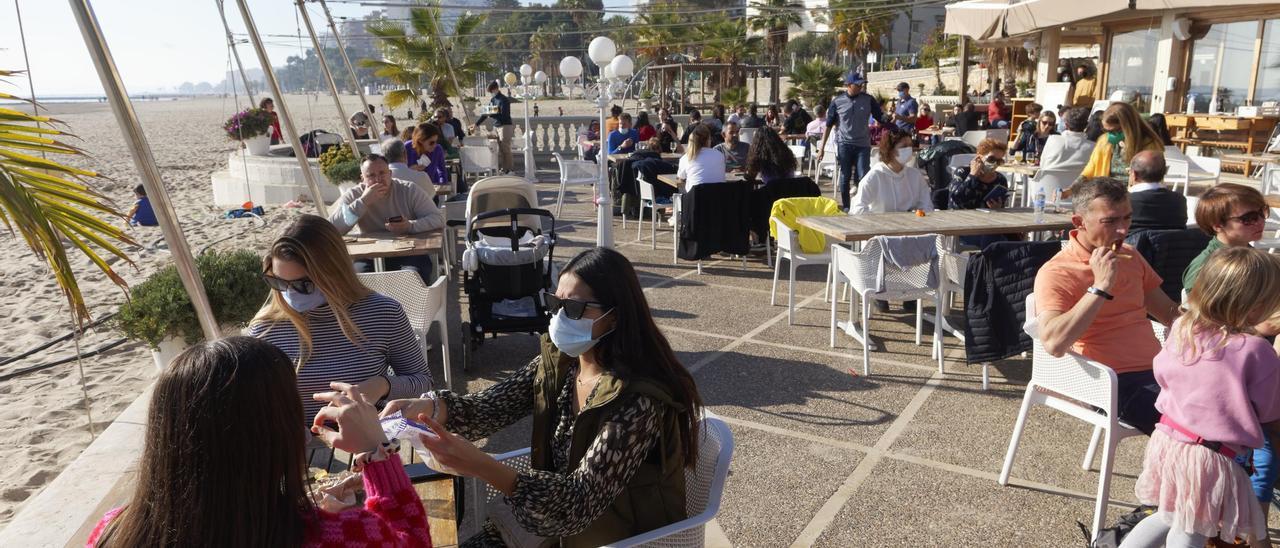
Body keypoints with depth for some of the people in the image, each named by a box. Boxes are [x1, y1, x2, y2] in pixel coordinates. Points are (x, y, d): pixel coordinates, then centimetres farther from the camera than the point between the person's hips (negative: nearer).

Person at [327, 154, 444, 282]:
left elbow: (438, 218, -8)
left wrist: (411, 226, -28)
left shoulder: (410, 190, -2)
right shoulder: (353, 196, -1)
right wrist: (363, 201, -21)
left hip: (409, 254, -1)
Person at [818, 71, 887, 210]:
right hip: (844, 144, 0)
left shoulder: (868, 100, 2)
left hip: (863, 144, 0)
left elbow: (881, 117, 5)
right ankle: (846, 207, 17)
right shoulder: (837, 102, -1)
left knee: (864, 177, -5)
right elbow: (829, 125, 4)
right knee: (845, 177, 6)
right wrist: (822, 147, 1)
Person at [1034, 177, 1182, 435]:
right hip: (1120, 384, -8)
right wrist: (1101, 287, -23)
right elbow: (1053, 343, -26)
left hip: (1160, 370, 8)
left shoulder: (1130, 256, 17)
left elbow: (1169, 311, 29)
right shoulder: (1056, 273, -9)